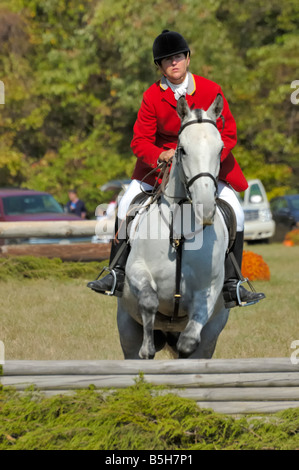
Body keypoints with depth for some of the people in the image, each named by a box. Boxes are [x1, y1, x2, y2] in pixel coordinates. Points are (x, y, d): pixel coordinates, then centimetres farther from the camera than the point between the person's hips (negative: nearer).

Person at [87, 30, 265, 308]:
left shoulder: (211, 91, -14)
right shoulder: (152, 96, -13)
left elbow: (228, 134, -9)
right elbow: (140, 141, -9)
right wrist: (161, 157, -30)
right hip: (162, 158, 1)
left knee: (235, 214, -14)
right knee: (127, 206, -11)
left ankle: (231, 286, -5)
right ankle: (118, 274, 1)